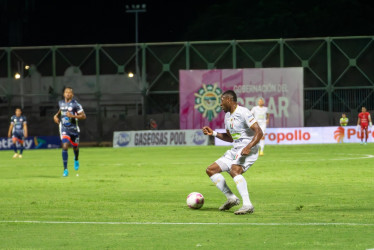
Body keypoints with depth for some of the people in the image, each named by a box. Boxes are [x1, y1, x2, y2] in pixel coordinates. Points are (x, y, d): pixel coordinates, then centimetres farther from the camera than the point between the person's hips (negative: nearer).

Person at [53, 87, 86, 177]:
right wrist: (56, 115, 11)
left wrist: (73, 116, -24)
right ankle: (65, 169, -15)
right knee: (65, 147, -16)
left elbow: (83, 116, -12)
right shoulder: (61, 103, 4)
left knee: (75, 147, 17)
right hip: (64, 129, 2)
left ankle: (76, 160, 54)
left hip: (73, 129, -2)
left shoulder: (75, 104, -11)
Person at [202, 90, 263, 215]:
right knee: (211, 170, 7)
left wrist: (248, 147, -32)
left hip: (248, 151, -10)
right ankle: (231, 198, 9)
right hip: (235, 150, 10)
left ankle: (247, 205, -41)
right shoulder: (227, 116, 16)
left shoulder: (243, 112, -13)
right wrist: (213, 133, 19)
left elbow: (259, 132, -19)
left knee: (234, 170, -36)